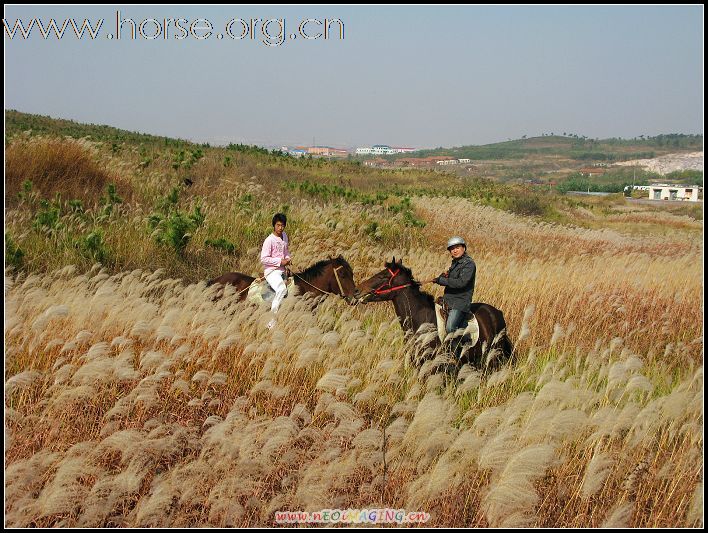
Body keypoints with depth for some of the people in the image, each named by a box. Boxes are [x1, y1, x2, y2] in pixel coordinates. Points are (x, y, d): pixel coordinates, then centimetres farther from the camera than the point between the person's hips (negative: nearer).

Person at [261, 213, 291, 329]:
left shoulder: (284, 236, 10)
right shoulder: (269, 240, -13)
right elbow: (263, 259, -16)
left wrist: (287, 258, 6)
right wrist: (280, 261, -16)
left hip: (282, 270, 8)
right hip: (271, 271, -8)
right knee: (282, 289, -31)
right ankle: (272, 321, -28)